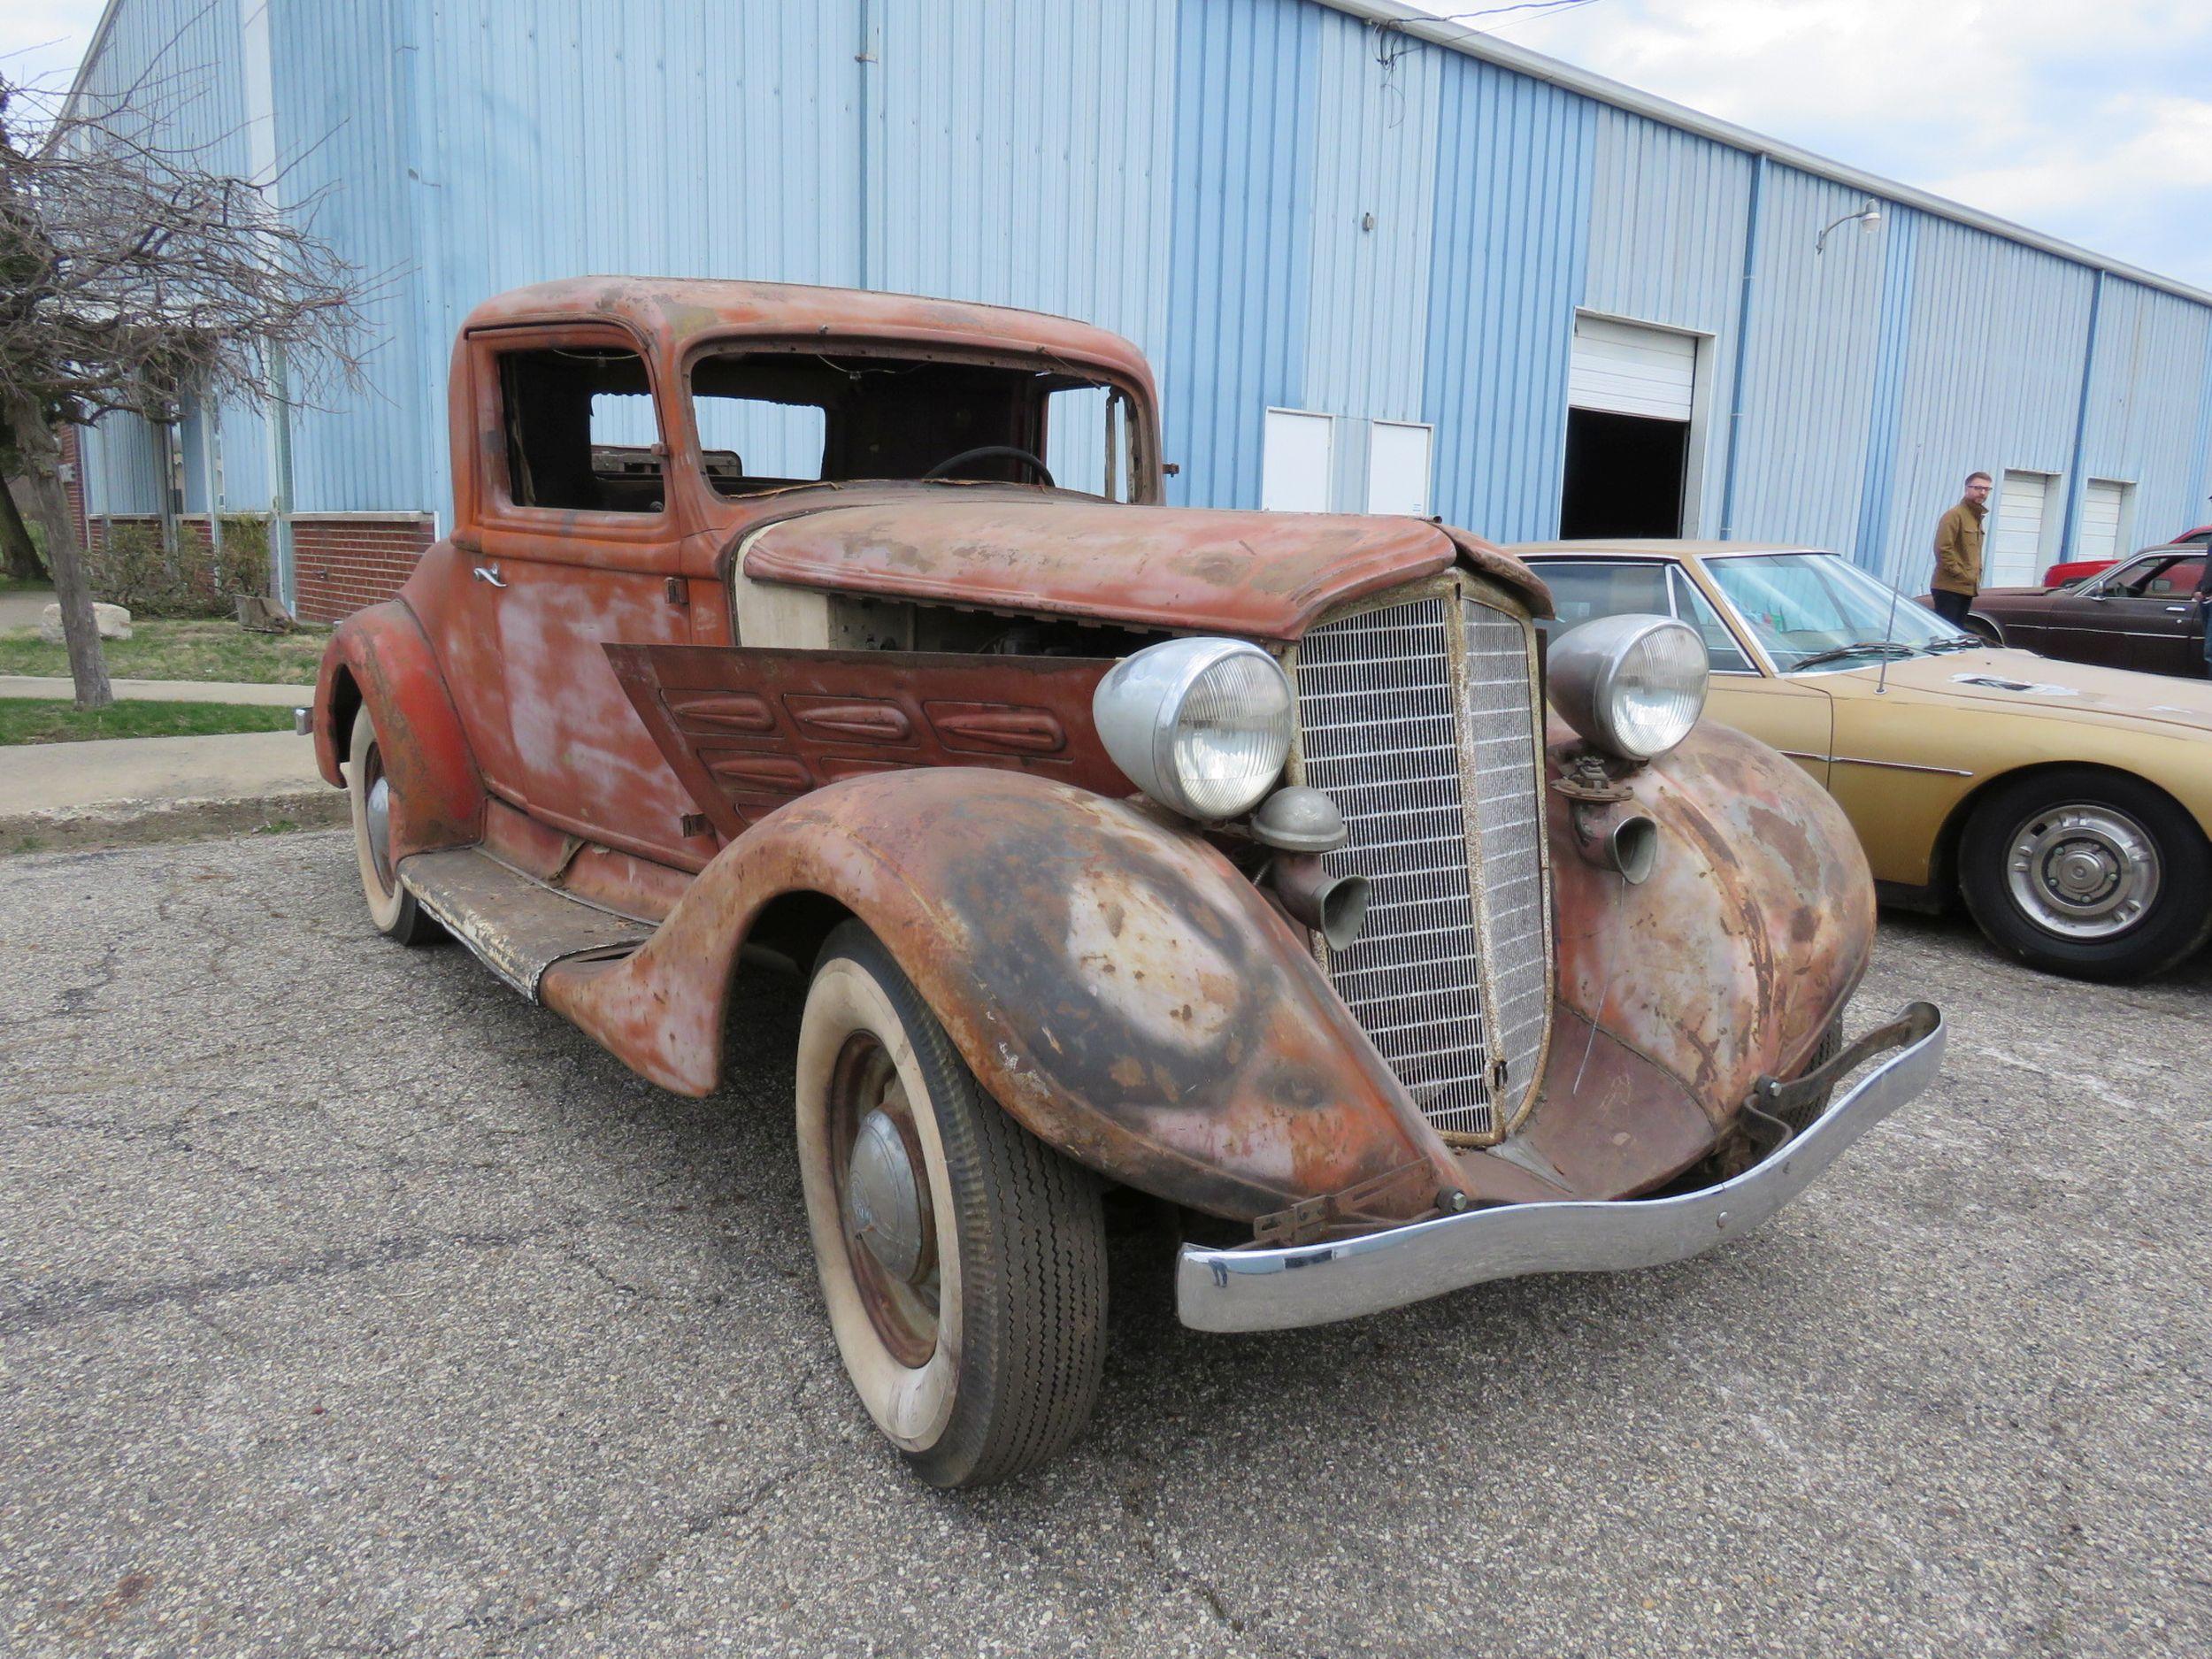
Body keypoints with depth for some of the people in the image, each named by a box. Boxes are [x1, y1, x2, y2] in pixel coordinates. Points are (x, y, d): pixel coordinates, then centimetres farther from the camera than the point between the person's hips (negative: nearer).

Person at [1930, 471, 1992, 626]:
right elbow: (1943, 549, -18)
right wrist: (1959, 574, -17)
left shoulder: (1977, 518, 19)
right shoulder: (1954, 515, -9)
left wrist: (1976, 575, 12)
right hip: (1949, 588, -9)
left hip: (1967, 589, 9)